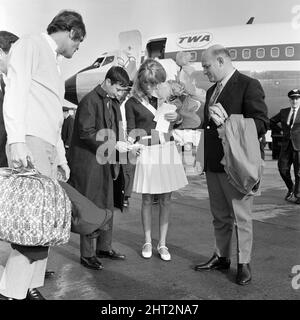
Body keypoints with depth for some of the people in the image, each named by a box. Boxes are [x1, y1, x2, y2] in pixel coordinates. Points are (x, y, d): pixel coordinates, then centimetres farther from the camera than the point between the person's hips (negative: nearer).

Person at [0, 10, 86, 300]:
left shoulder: (53, 62, 27)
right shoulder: (29, 45, 2)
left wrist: (61, 156, 21)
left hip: (49, 148, 9)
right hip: (29, 145, -9)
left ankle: (31, 286, 12)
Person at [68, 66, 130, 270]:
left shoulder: (114, 102, 15)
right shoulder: (90, 101, -12)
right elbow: (86, 133, -18)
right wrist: (113, 146, -22)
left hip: (108, 163, 8)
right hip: (89, 163, -8)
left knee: (108, 207, 13)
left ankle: (104, 247, 27)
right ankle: (87, 255, 9)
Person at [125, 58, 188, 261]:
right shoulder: (132, 103, 0)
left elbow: (183, 120, 16)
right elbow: (131, 131, 2)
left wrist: (177, 117, -6)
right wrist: (135, 135, -20)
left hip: (168, 149, 2)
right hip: (147, 152, -2)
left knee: (166, 199, 5)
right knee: (147, 199, 5)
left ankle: (163, 243, 16)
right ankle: (148, 242, 20)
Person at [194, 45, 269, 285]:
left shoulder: (248, 85, -10)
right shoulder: (212, 90, 16)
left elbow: (261, 124, -17)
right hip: (213, 164, 8)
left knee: (241, 217, 4)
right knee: (220, 216, 18)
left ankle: (244, 264, 17)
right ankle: (221, 257, 32)